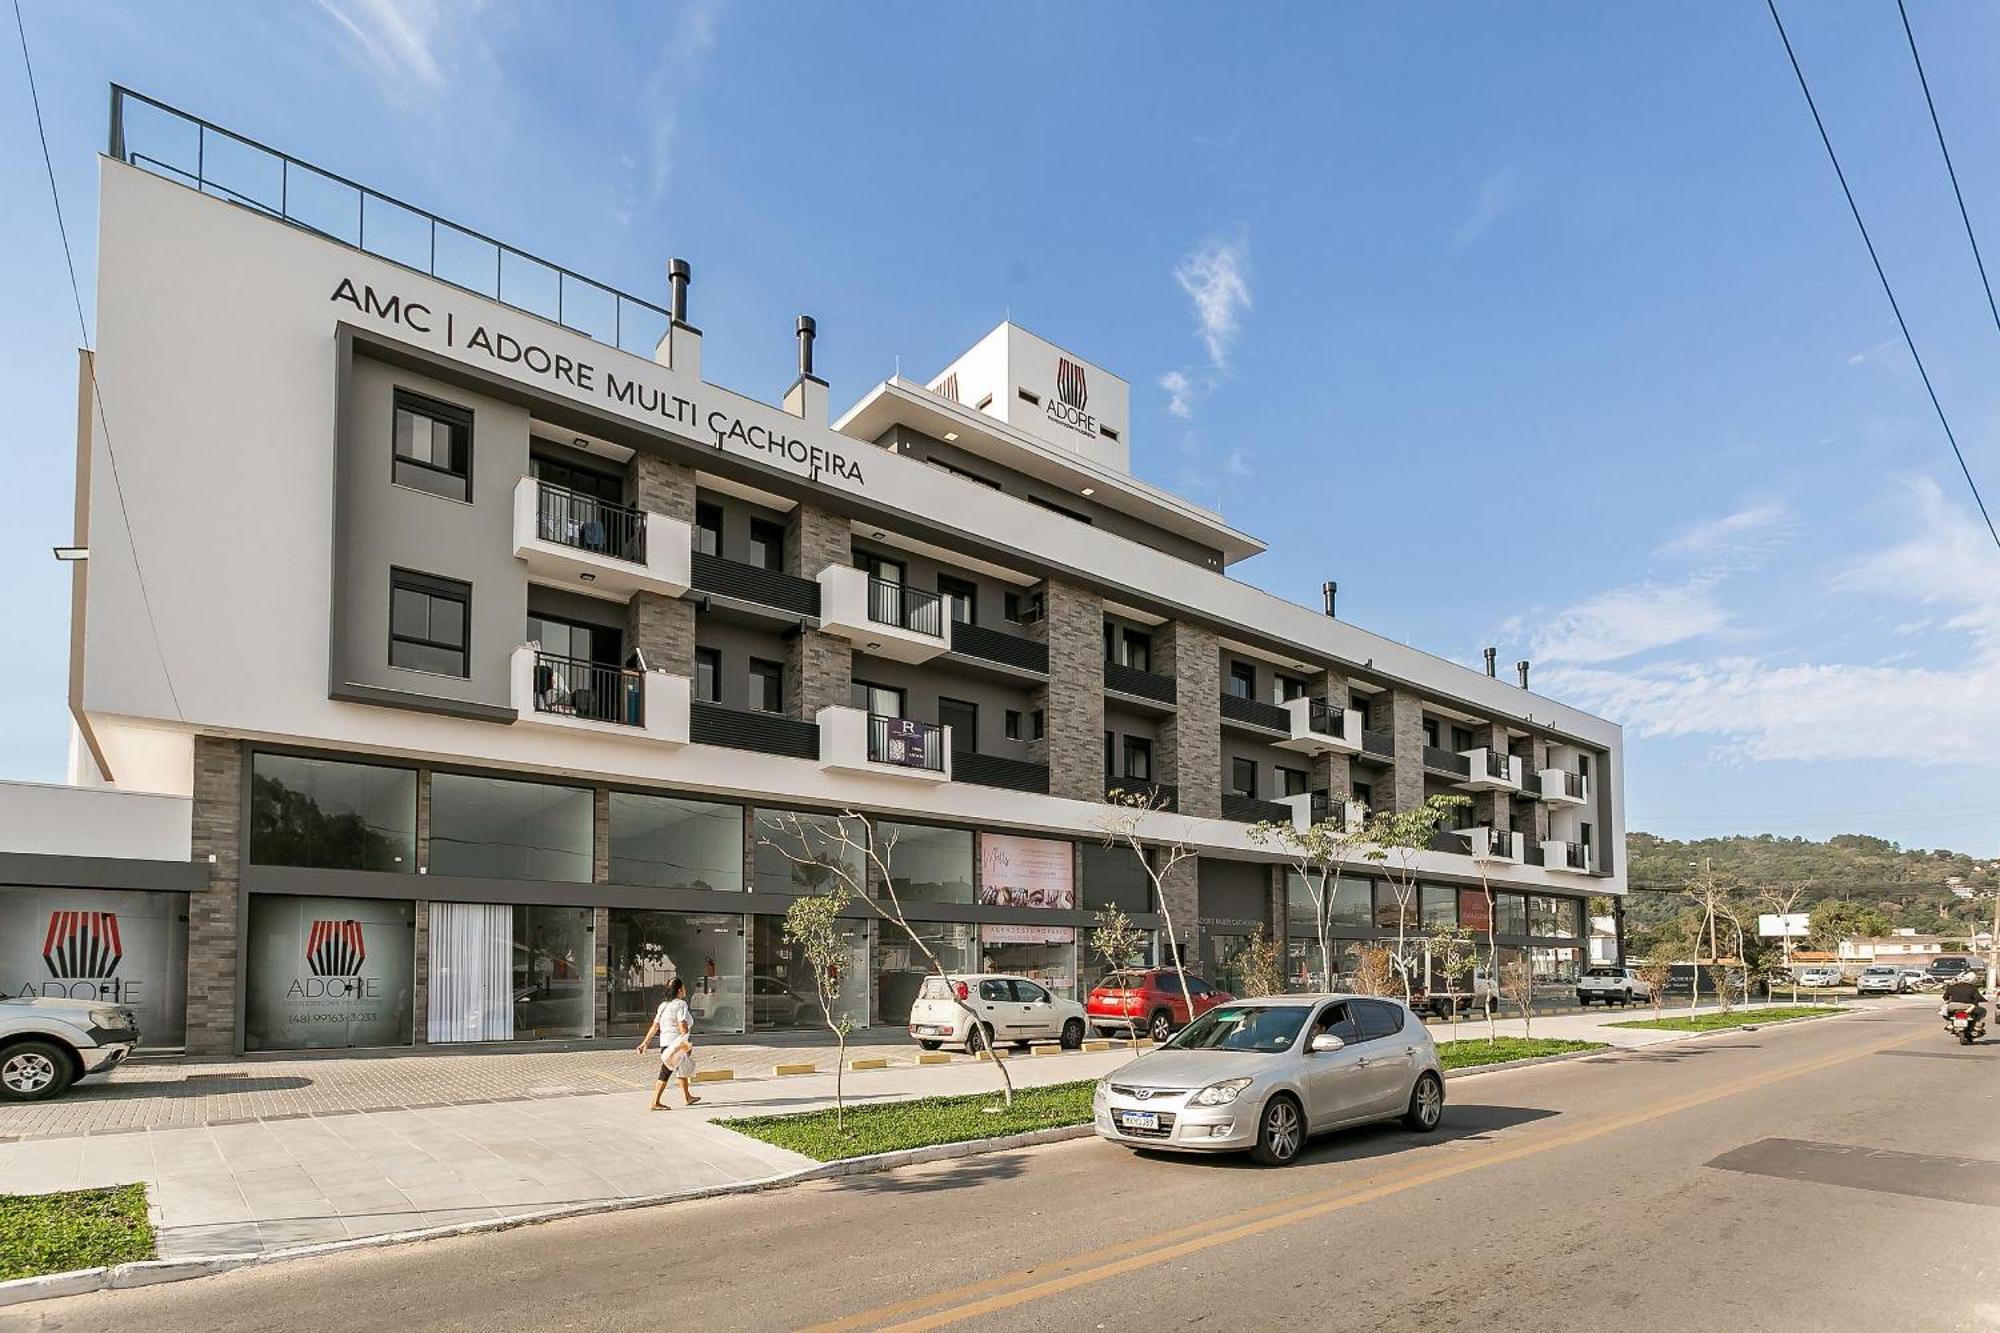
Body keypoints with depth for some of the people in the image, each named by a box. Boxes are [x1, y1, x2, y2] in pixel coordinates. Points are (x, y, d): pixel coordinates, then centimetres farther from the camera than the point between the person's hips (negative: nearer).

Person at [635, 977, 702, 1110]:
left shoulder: (663, 1005, 12)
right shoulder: (681, 1004, -13)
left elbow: (655, 1026, 11)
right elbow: (683, 1026, -20)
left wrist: (645, 1042, 12)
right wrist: (688, 1043, -16)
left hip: (665, 1043, 9)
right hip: (675, 1043, -9)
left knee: (684, 1069, 21)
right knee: (665, 1073, -6)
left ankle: (687, 1097, 31)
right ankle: (655, 1103, -5)